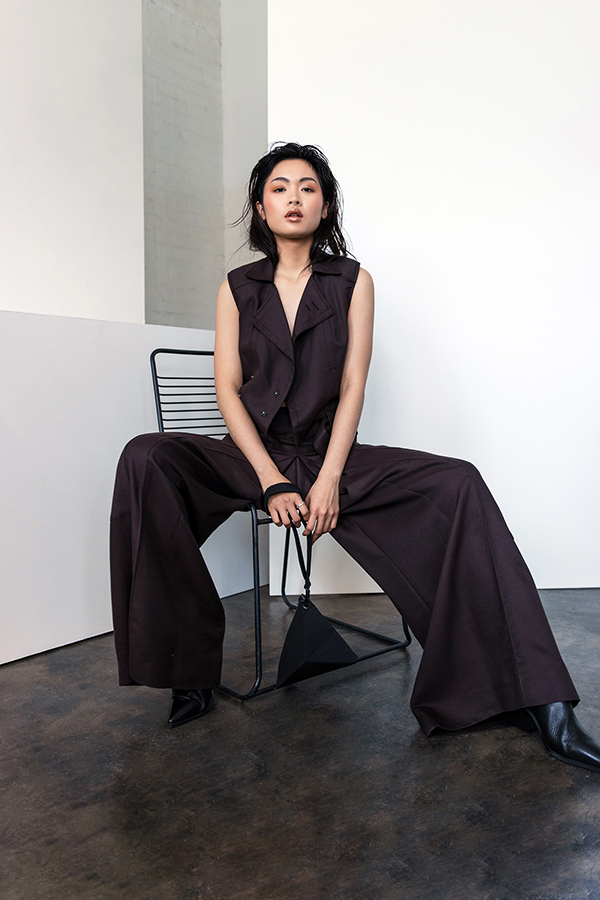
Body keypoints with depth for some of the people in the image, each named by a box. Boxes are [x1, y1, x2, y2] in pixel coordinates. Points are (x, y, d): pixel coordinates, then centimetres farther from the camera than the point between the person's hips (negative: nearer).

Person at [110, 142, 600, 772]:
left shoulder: (353, 282, 9)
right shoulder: (237, 288, 10)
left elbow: (352, 387, -1)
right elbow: (228, 390, 0)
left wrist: (329, 479, -15)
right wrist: (272, 481, -14)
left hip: (330, 456, 0)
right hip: (252, 455, 1)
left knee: (456, 485, -24)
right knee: (145, 460, -28)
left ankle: (534, 700, -21)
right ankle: (188, 667, -19)